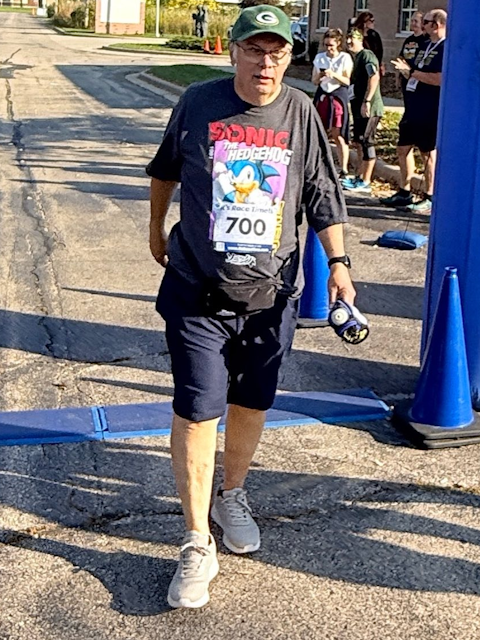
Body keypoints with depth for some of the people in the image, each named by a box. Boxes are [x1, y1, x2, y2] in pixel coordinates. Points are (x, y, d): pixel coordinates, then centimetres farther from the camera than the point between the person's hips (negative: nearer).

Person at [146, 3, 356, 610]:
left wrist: (338, 262, -2)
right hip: (198, 291, -2)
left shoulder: (300, 113, 0)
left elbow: (322, 194, 6)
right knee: (196, 413, -4)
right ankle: (198, 545, 8)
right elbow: (166, 168, 14)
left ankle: (231, 496, 40)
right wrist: (157, 229, 23)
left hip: (271, 293, 2)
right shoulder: (198, 103, -3)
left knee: (251, 404, 14)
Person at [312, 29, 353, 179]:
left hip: (338, 96, -4)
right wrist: (320, 75, -12)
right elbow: (314, 81, 10)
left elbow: (347, 81, -4)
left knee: (338, 135, -6)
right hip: (322, 95, 4)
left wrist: (334, 74, -19)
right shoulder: (319, 57, 8)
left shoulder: (345, 58, -1)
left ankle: (344, 170, -2)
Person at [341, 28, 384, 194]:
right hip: (359, 108, 10)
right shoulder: (356, 58, 19)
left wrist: (367, 101, -28)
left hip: (369, 108, -10)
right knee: (359, 143, 15)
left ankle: (365, 183, -5)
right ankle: (358, 178, 25)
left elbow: (374, 77, -23)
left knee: (366, 143, -8)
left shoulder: (367, 55, -10)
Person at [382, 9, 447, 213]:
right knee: (403, 148, 12)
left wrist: (412, 72, -19)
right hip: (413, 108, 9)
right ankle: (404, 193, 23)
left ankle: (430, 200, 6)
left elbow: (440, 79, -24)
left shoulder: (446, 48, -12)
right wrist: (406, 69, 0)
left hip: (431, 112, -9)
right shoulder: (425, 46, 16)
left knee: (429, 153, -2)